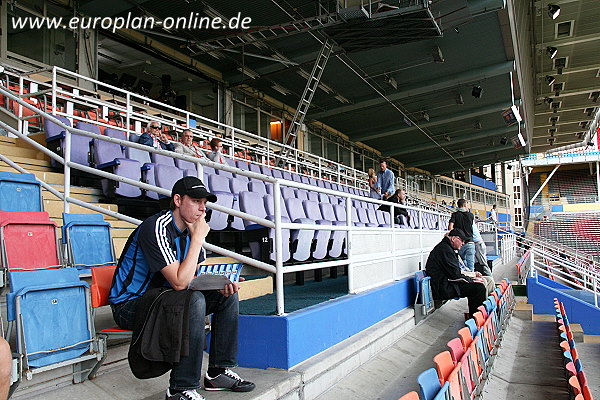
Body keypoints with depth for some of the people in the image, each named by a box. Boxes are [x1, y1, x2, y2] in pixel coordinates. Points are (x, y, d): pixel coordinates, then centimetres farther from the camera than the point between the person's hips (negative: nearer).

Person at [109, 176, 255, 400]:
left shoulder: (190, 229, 4)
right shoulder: (156, 228, -24)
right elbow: (180, 282, -31)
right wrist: (198, 238, -26)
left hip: (159, 296, 9)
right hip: (130, 305, -9)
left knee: (228, 295, 1)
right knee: (194, 299, -34)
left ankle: (218, 372, 6)